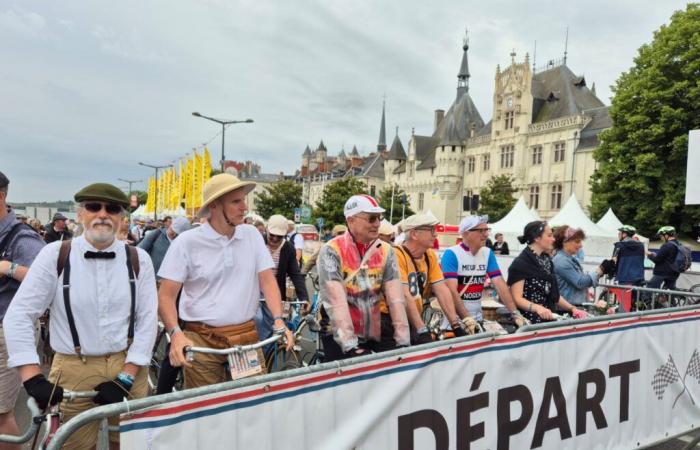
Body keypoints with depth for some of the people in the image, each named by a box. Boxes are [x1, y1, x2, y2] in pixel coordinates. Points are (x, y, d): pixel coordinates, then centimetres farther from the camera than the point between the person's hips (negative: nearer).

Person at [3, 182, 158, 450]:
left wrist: (125, 379, -9)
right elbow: (19, 316, -7)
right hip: (73, 371, -1)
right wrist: (33, 379, -14)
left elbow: (147, 321, -3)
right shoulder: (55, 255, -6)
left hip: (129, 367, 2)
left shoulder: (138, 259, -3)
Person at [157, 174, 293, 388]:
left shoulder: (252, 235, 4)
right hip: (201, 341, -2)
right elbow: (166, 296, -5)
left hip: (247, 337, 3)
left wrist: (278, 321, -10)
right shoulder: (186, 242, -5)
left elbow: (267, 280, 3)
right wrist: (176, 334, -20)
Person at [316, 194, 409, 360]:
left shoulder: (386, 251, -2)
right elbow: (336, 301, -23)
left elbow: (396, 298, -10)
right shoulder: (332, 251, -14)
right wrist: (351, 346, -29)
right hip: (339, 336, -4)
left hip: (373, 336, 4)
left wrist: (403, 341, -18)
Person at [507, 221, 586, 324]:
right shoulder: (520, 264, -11)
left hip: (548, 319, 6)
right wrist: (537, 308, -30)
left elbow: (554, 294, 17)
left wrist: (572, 308, 6)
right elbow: (517, 298, -16)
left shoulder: (547, 260, 11)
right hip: (529, 321, -6)